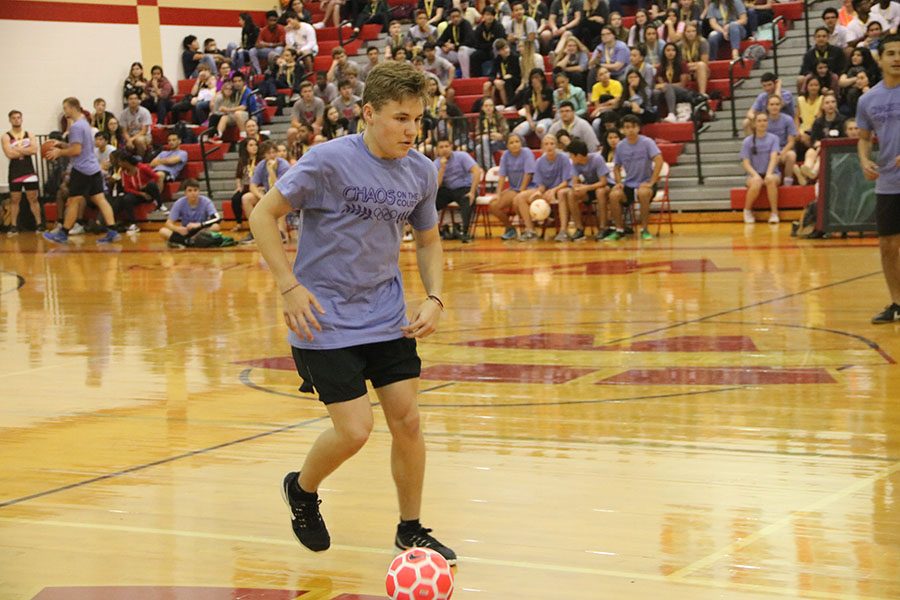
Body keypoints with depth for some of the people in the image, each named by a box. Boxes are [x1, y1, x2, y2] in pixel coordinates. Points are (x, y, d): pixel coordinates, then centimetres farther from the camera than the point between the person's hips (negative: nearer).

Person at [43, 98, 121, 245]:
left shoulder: (76, 126, -15)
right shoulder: (85, 123, 17)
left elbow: (76, 150, -19)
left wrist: (59, 152, -7)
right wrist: (61, 144, 16)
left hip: (81, 169, -9)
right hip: (94, 168, 9)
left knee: (73, 201, 0)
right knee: (100, 199, 3)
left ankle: (63, 234, 8)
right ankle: (112, 232, -5)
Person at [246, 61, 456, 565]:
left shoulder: (422, 171, -1)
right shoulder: (329, 160, -17)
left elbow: (429, 240, 15)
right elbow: (263, 215, -10)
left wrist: (434, 299, -2)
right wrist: (291, 286, -17)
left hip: (388, 316, 5)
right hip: (326, 320, -5)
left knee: (408, 420, 1)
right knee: (354, 431, -9)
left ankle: (411, 531, 20)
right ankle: (302, 490, 23)